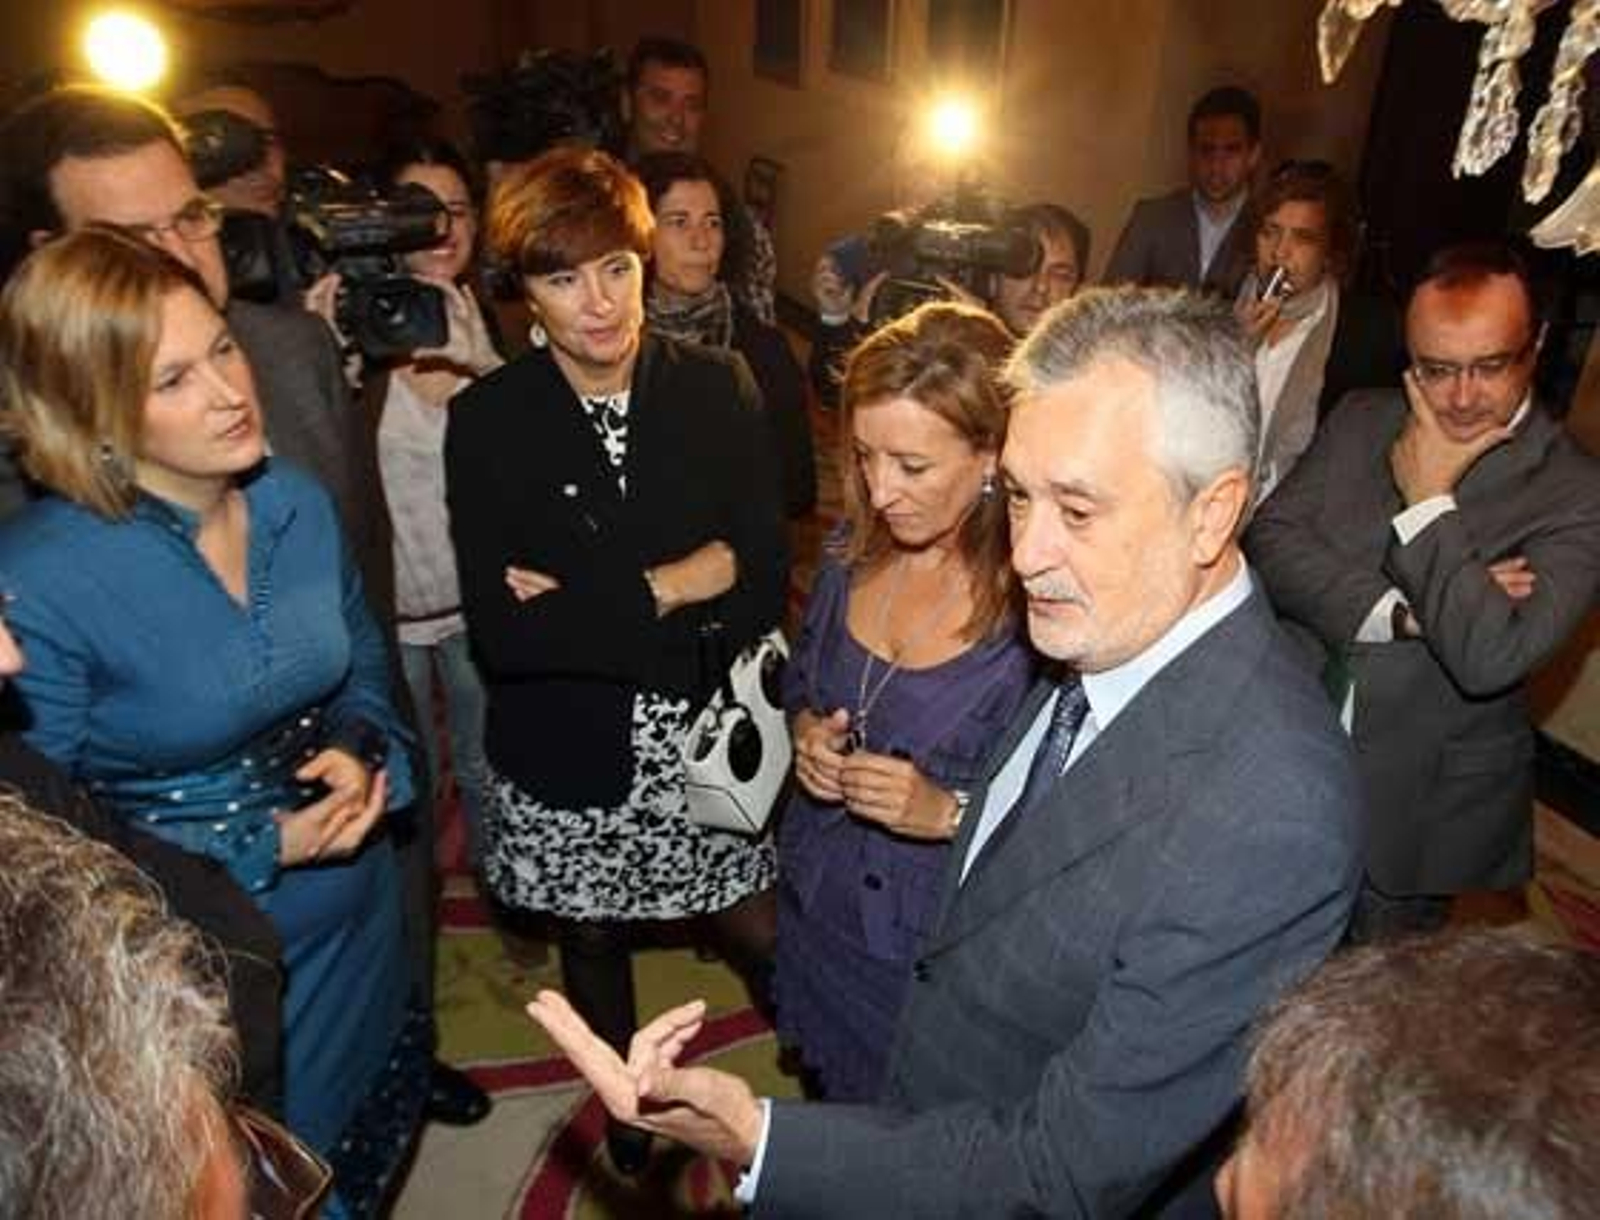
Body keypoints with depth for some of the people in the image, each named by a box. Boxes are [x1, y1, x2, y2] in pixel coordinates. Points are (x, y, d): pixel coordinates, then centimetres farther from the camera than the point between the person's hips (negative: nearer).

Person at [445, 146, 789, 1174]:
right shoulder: (487, 420, -12)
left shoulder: (719, 387, -9)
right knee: (594, 942, 22)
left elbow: (763, 589, -12)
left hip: (707, 737, 0)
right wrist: (669, 589, -20)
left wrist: (586, 608, -20)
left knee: (763, 939, 10)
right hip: (568, 755, 1)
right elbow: (501, 634, -18)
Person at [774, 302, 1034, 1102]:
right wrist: (806, 729, -9)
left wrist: (949, 811, -28)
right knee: (829, 1104, 29)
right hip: (815, 907, 6)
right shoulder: (855, 552, -7)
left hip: (935, 943, -5)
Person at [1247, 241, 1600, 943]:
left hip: (1424, 803, -3)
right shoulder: (1362, 421, -1)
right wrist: (1395, 613, -24)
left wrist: (1427, 498, -21)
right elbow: (1271, 540, -11)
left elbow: (1490, 658, -28)